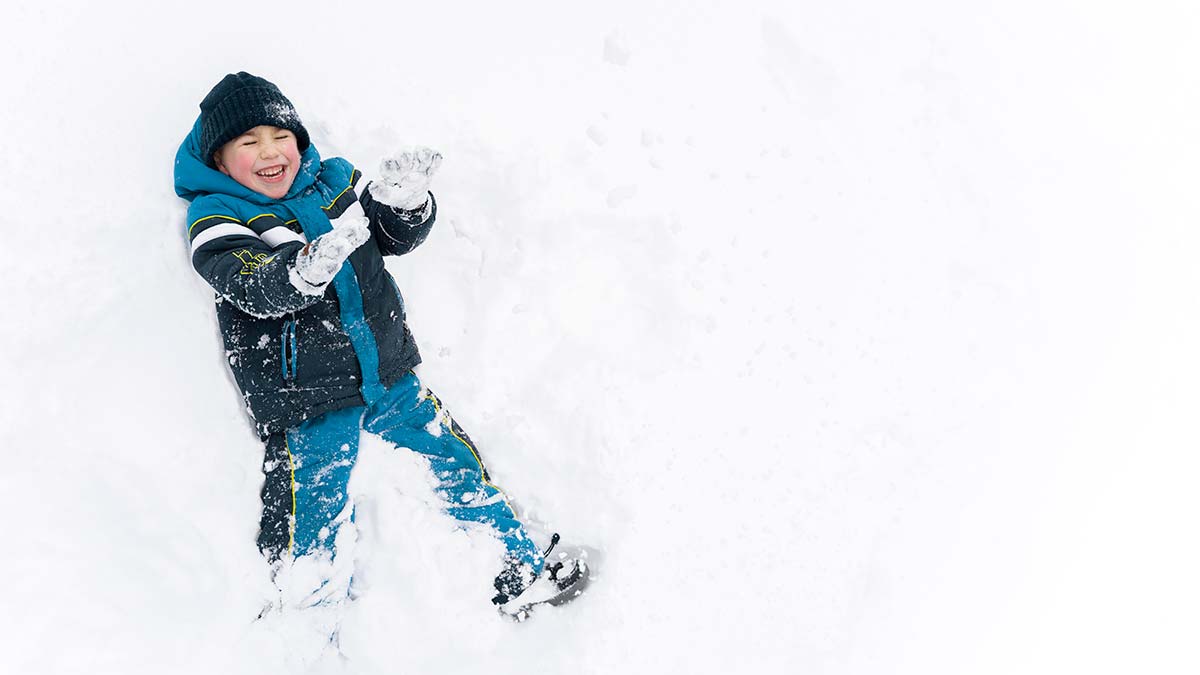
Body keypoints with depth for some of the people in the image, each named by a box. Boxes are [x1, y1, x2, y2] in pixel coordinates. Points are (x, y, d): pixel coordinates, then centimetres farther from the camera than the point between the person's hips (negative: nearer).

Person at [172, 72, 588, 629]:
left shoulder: (333, 182, 4)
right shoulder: (216, 222, -10)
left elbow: (397, 238, 4)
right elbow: (260, 288, -27)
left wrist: (404, 201, -20)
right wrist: (311, 265, -49)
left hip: (387, 376, 5)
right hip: (306, 401, -4)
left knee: (457, 459, 13)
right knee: (312, 542, 2)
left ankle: (523, 573, 33)